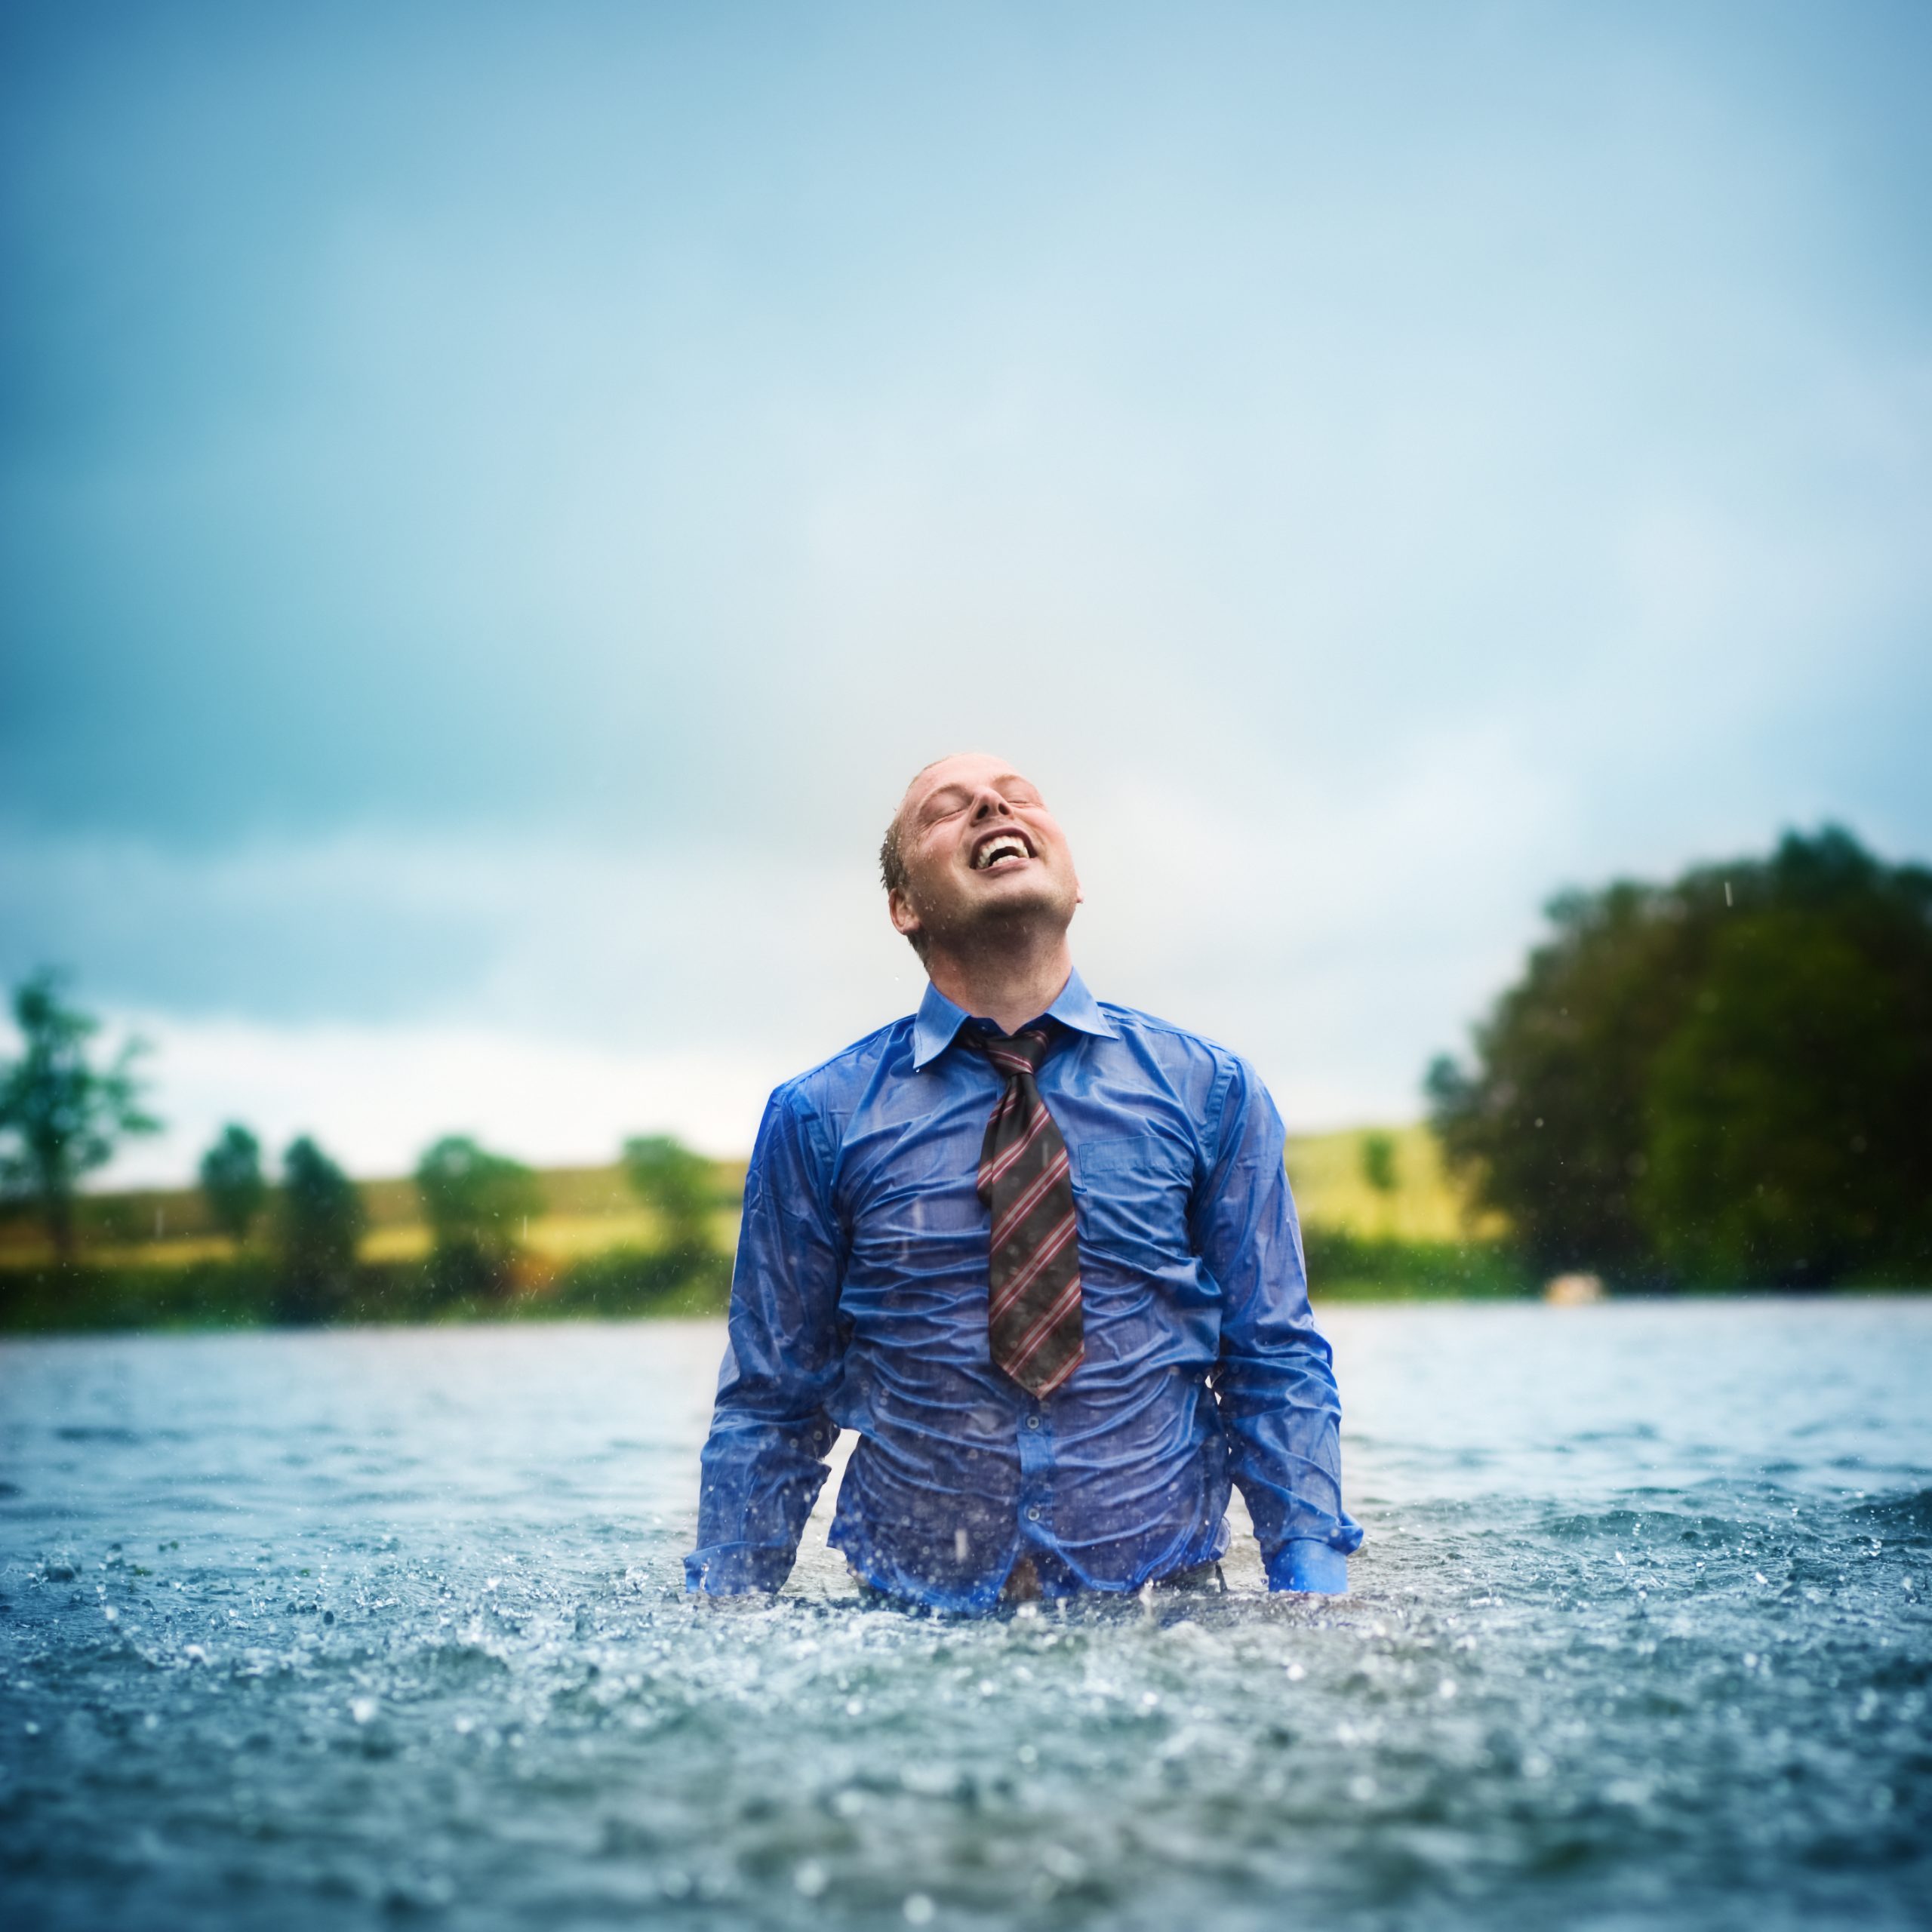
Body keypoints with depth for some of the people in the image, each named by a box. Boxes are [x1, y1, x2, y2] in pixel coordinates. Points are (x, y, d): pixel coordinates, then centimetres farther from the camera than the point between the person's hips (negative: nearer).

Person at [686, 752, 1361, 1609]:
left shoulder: (1210, 1090, 5)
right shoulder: (817, 1120, 3)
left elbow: (1277, 1368, 6)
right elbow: (769, 1403, 7)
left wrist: (1314, 1608, -4)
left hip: (1165, 1621, 0)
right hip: (911, 1635, 0)